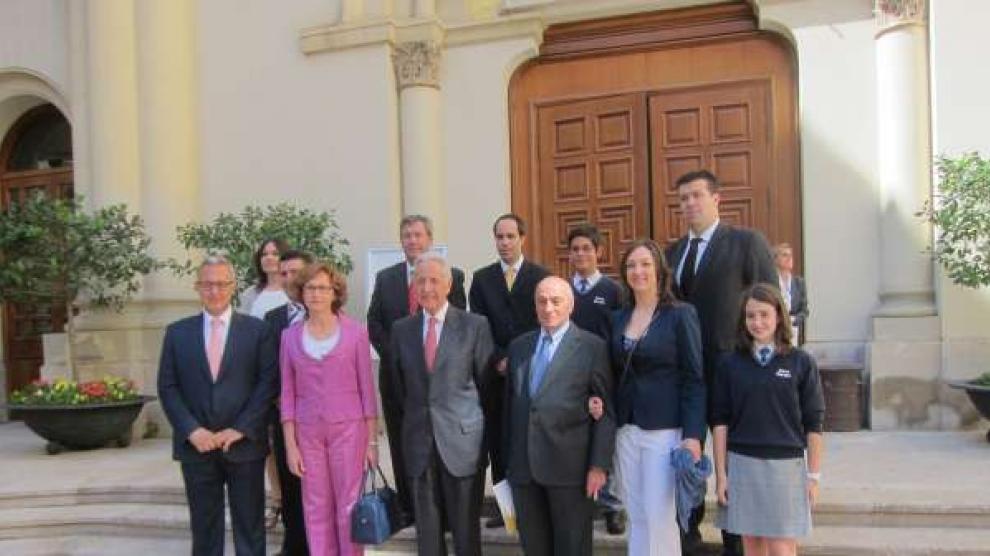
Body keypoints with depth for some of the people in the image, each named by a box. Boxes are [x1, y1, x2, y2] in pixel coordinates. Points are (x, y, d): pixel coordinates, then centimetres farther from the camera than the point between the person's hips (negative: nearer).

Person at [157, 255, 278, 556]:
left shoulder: (258, 330, 1)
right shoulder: (177, 332, 7)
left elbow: (267, 383, -3)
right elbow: (167, 387, 4)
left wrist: (240, 429, -12)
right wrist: (192, 430, -9)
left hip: (244, 445, -1)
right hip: (196, 447, 2)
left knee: (249, 527, 8)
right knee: (204, 528, 11)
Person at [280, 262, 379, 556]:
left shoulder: (355, 332, -2)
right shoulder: (290, 336, 3)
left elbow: (367, 388, 0)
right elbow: (287, 394, 5)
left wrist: (372, 440, -2)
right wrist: (290, 444, 1)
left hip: (348, 428, -2)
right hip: (307, 432, 2)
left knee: (349, 507, 3)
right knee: (316, 509, 7)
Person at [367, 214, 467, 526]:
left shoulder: (452, 276, 1)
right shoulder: (385, 278, 9)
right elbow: (374, 323, 7)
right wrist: (393, 355, -6)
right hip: (395, 372, 3)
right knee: (400, 442, 7)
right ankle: (407, 507, 17)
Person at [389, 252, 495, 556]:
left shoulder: (475, 325, -4)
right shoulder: (401, 329, 5)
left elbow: (488, 382, 2)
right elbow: (400, 385, 14)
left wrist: (478, 423, 6)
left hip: (462, 438, -3)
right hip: (418, 440, 3)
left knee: (466, 528, 6)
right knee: (426, 529, 11)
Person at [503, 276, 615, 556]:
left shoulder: (592, 347, -3)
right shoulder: (518, 346, 11)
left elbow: (605, 411, -6)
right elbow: (510, 405, 14)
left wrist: (599, 465, -11)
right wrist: (508, 459, 12)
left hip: (569, 466, -4)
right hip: (522, 466, 4)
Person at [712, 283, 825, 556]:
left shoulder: (801, 362, -1)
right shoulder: (731, 364, 3)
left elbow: (813, 424, 1)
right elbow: (720, 421, 4)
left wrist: (813, 475, 1)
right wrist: (720, 472, 1)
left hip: (785, 465, -2)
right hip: (741, 464, 2)